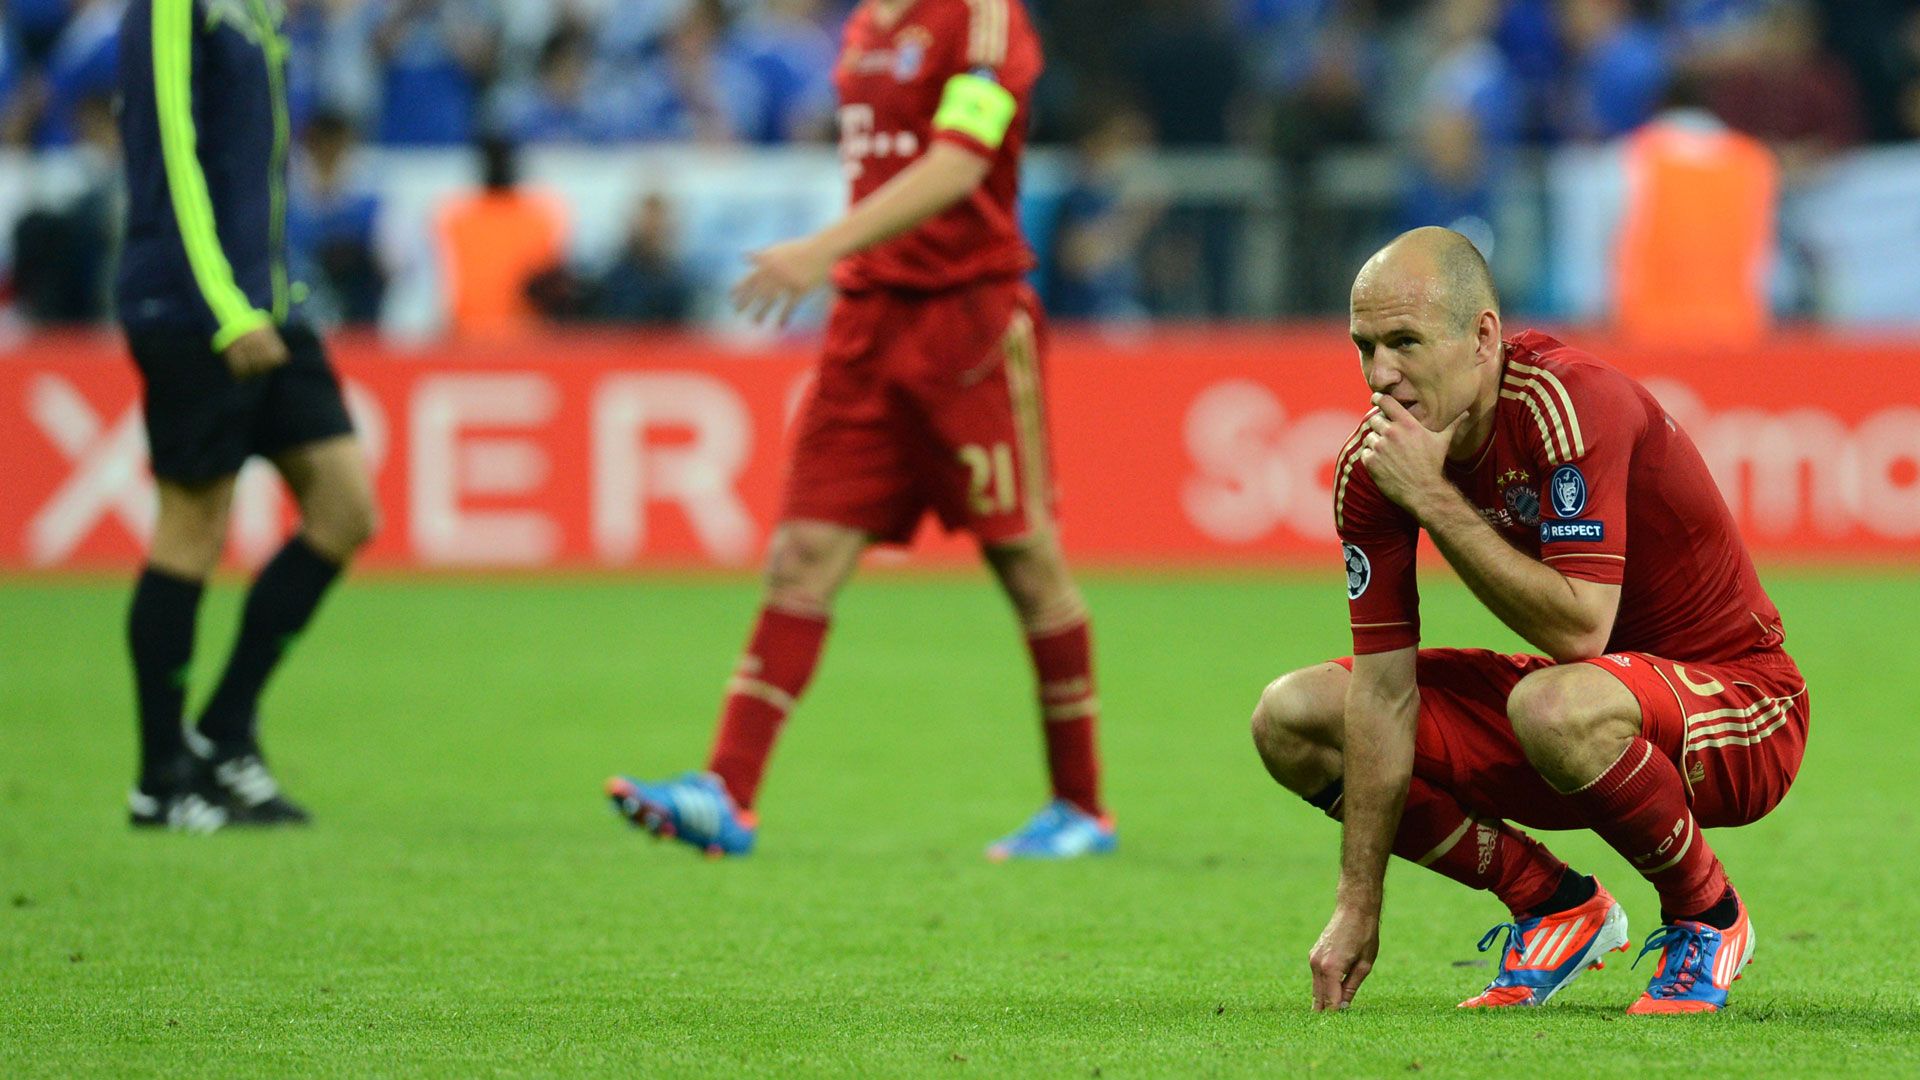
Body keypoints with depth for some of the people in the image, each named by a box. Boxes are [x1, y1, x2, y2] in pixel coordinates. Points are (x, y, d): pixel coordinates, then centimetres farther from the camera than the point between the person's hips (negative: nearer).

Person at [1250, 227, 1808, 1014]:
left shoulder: (1570, 403, -27)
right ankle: (1554, 906, 7)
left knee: (1557, 706, -40)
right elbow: (1384, 686, -8)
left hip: (1734, 706, -7)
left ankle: (1706, 916, -10)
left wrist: (1435, 499, -32)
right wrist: (1357, 909, -12)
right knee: (1291, 719, -3)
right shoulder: (1374, 462, -8)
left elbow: (1579, 629, -36)